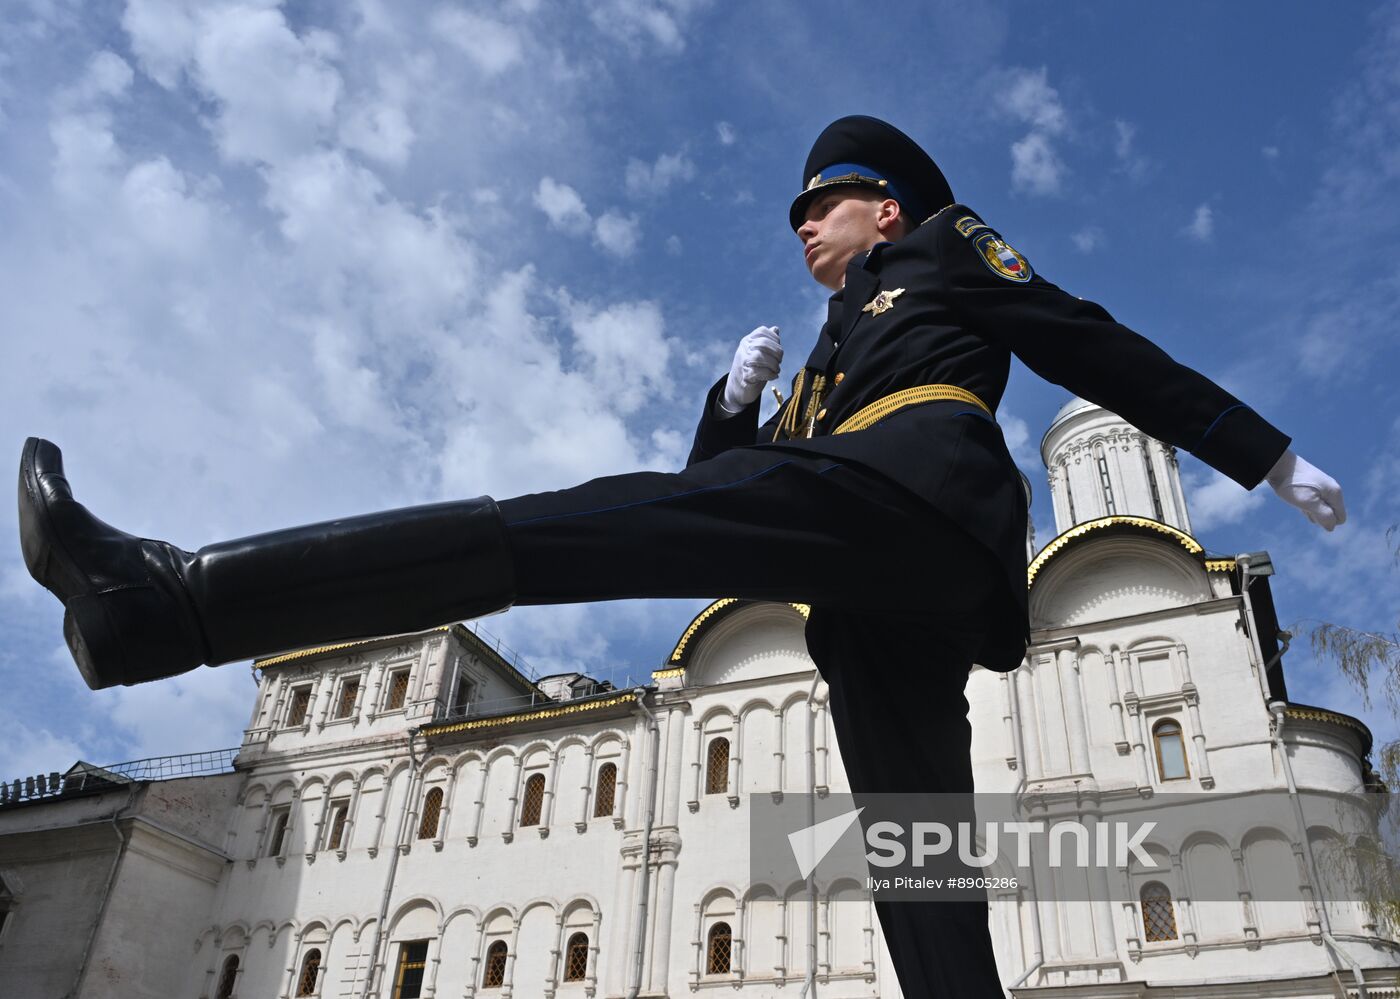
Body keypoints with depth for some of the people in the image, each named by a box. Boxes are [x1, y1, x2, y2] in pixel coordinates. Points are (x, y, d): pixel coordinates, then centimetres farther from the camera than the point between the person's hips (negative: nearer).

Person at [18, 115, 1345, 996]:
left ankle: (176, 603, -29)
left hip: (918, 489, -9)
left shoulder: (946, 255, 23)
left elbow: (1109, 354, 16)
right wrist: (734, 401, 17)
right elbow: (727, 491, 35)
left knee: (594, 526, -22)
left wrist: (1268, 460, 14)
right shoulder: (826, 359, 40)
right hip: (893, 613, 9)